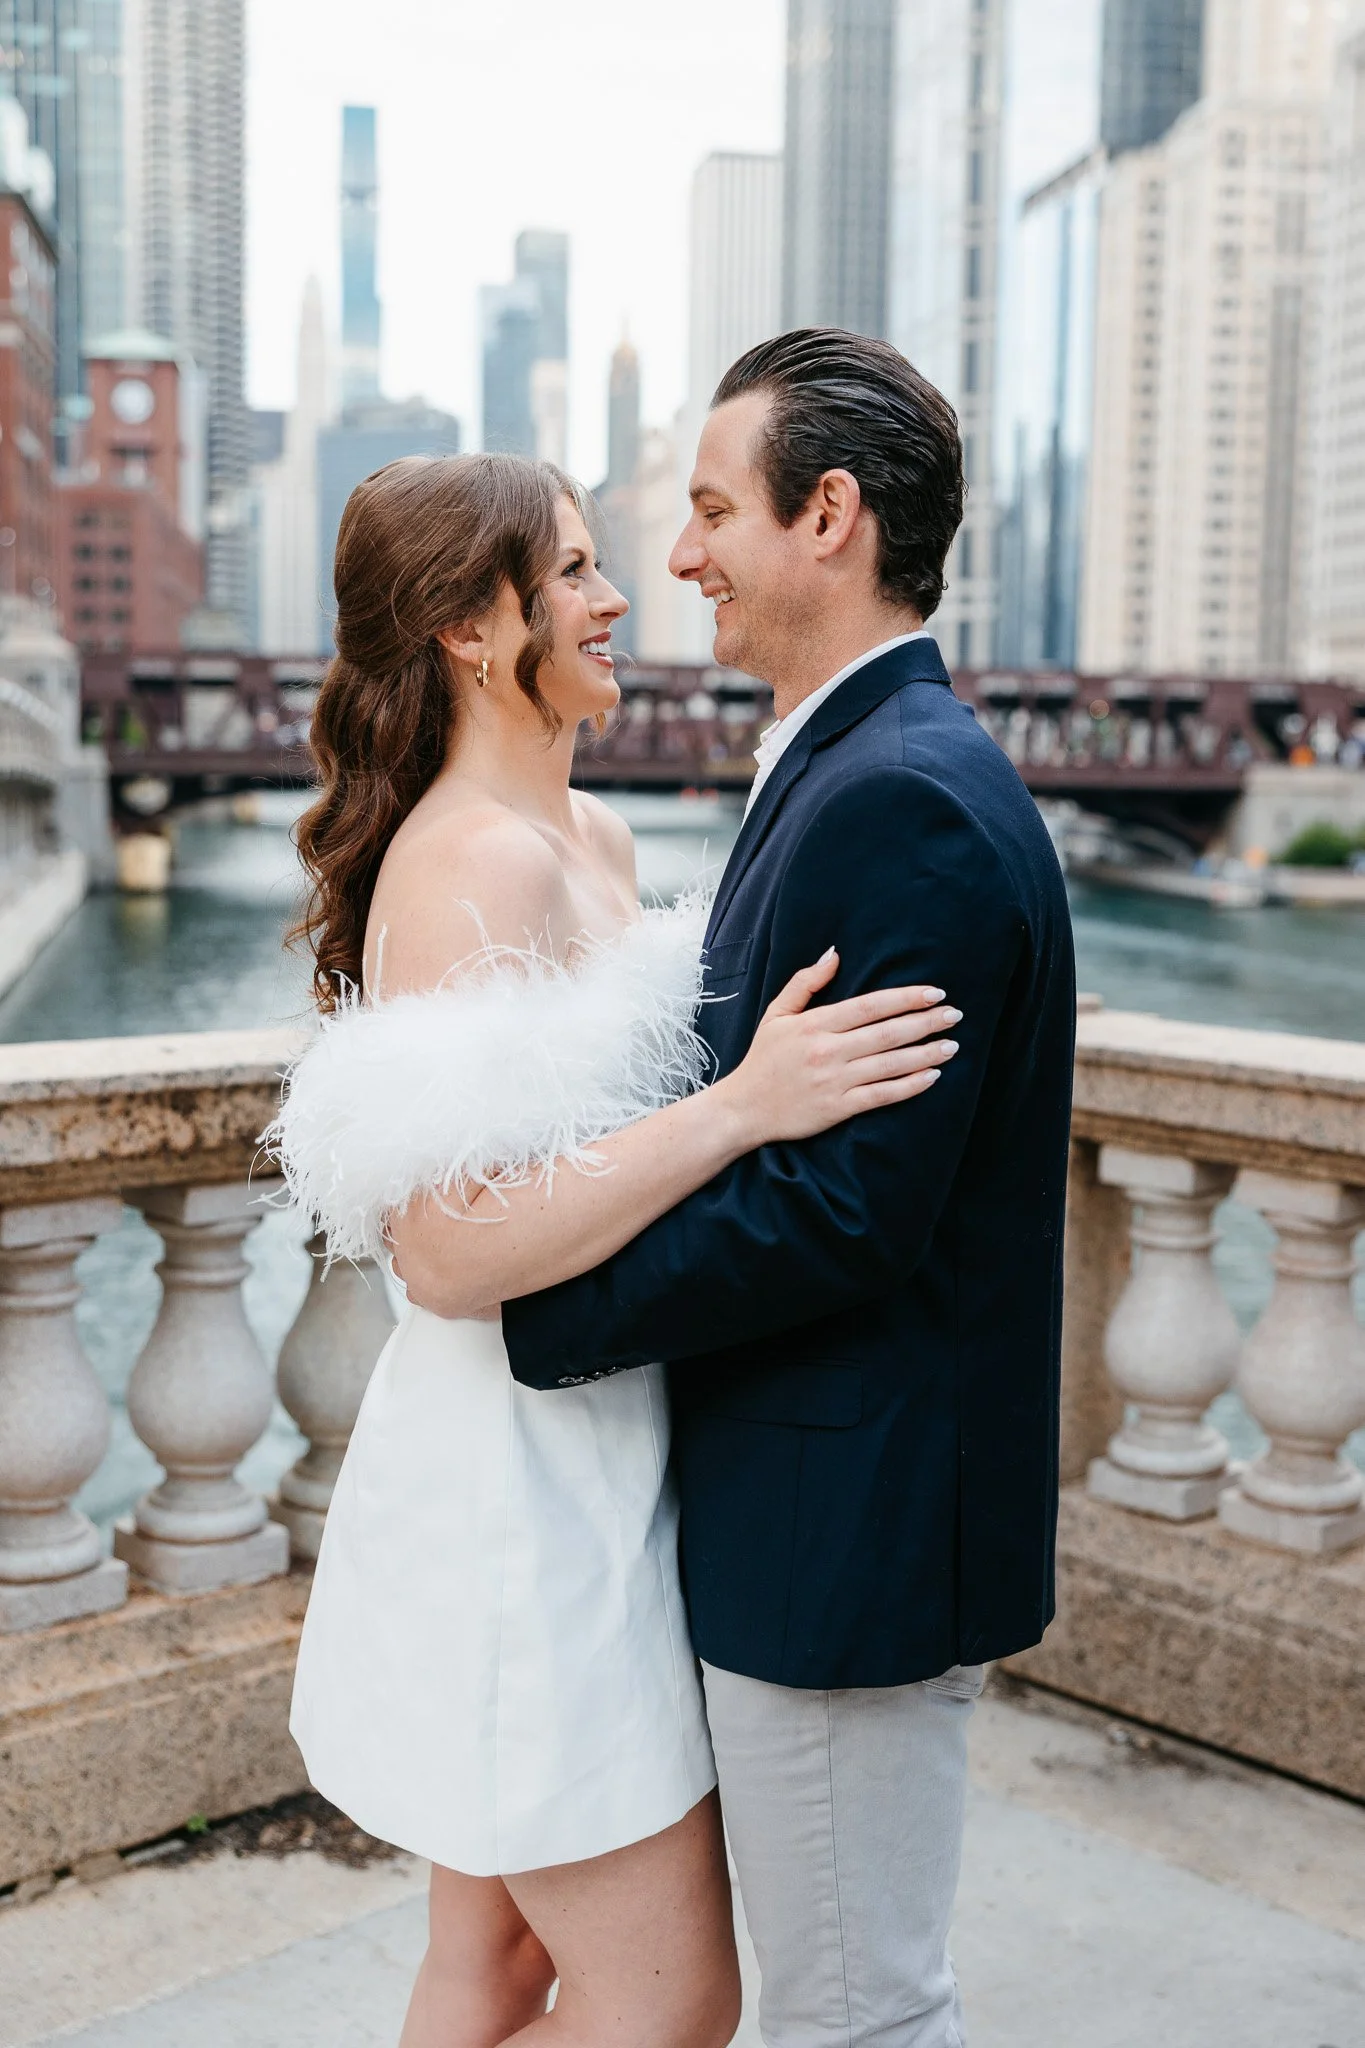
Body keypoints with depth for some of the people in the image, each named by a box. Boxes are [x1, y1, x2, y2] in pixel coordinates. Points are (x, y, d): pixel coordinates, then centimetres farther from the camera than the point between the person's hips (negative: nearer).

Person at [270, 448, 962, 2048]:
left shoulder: (591, 838, 10)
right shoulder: (468, 863, -20)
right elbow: (453, 1246, -27)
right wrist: (744, 1104, -28)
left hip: (581, 1454, 9)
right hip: (519, 1485, -9)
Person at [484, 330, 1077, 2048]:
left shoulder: (905, 802, -22)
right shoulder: (851, 769, 11)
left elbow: (846, 1210, -27)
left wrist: (522, 1289, -19)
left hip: (855, 1527, -10)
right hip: (820, 1512, 10)